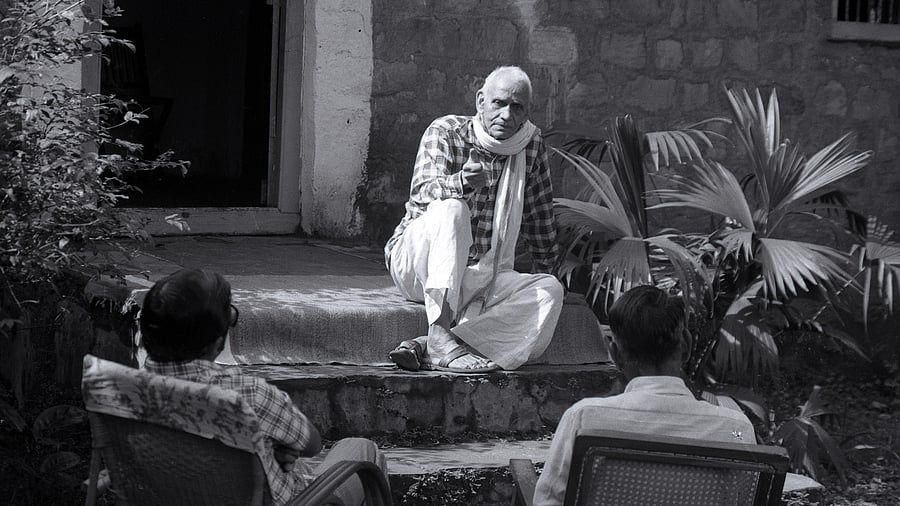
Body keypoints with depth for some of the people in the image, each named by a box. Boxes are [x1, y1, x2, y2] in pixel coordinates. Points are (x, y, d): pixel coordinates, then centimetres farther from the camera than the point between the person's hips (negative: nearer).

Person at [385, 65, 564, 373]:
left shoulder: (531, 144, 4)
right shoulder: (445, 132, -7)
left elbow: (540, 220, 13)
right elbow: (422, 191, -25)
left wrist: (544, 273, 14)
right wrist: (460, 182, -45)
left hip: (483, 277, 4)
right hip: (415, 263, -4)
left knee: (550, 291, -24)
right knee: (451, 209, -34)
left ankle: (426, 349, -39)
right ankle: (439, 337, -46)